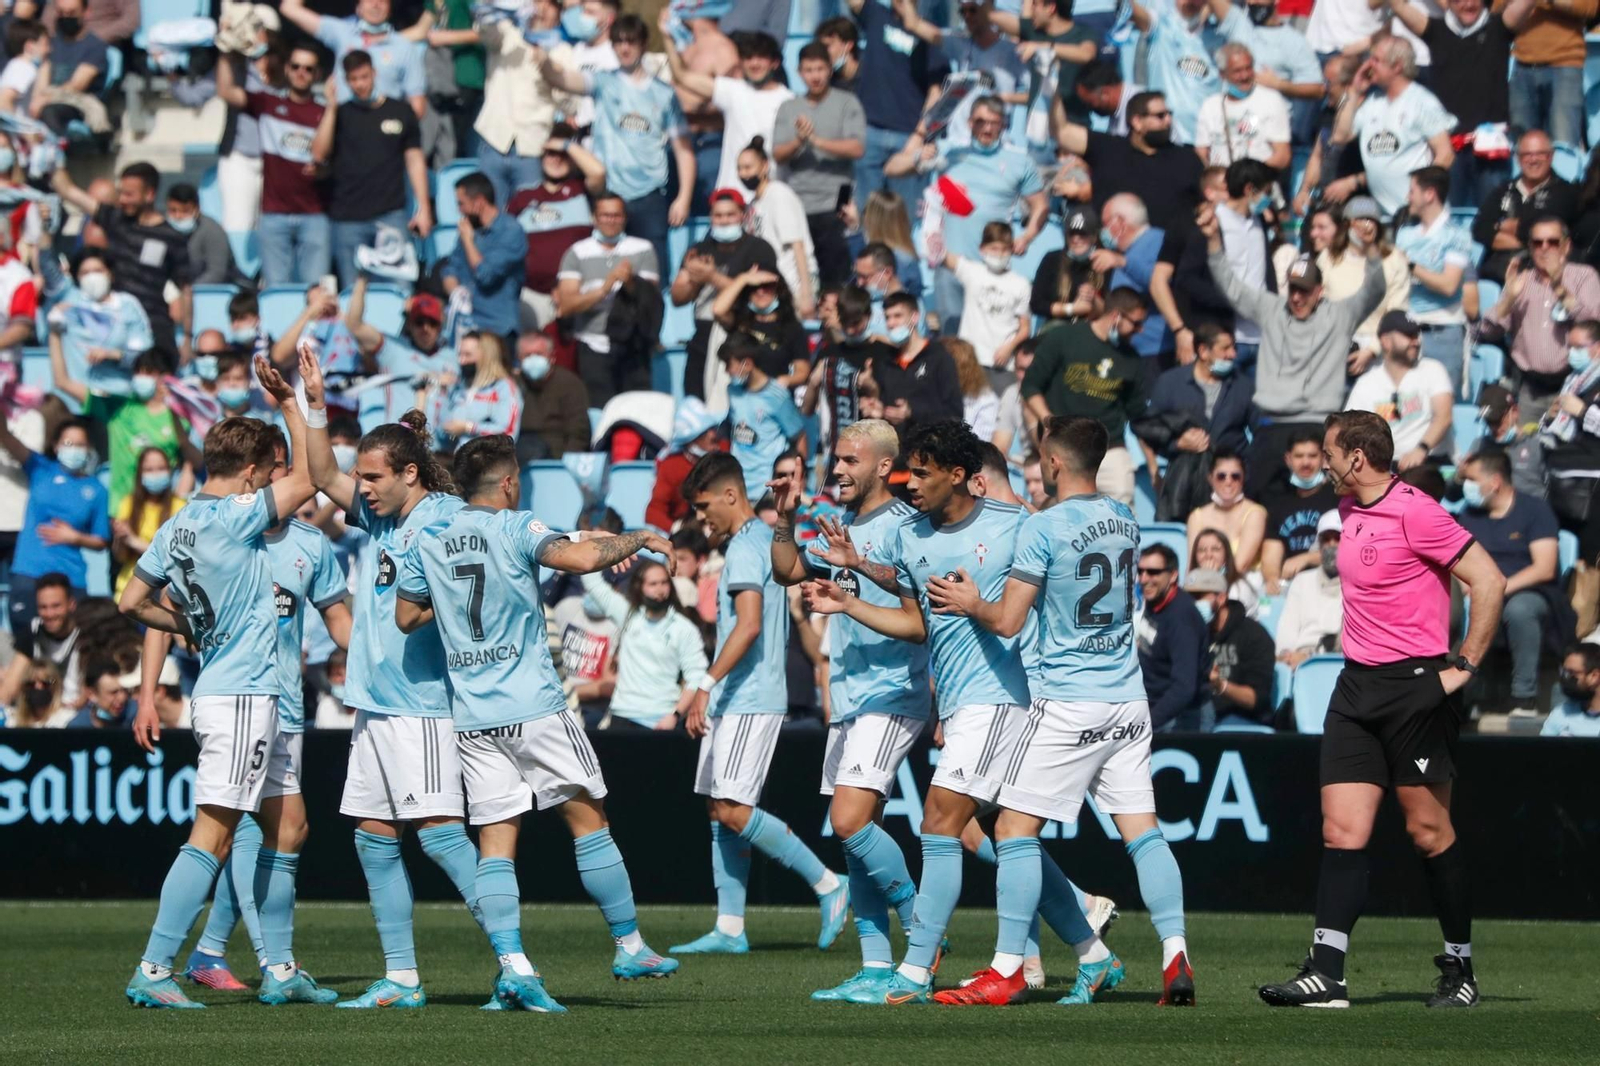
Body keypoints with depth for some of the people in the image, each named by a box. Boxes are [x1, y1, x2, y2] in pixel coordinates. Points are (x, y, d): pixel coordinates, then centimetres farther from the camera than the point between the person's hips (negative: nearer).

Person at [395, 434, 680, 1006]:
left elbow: (405, 615, 18)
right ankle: (630, 947, 13)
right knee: (588, 820, 8)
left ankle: (512, 965, -12)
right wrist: (640, 538, -4)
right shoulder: (515, 528, -6)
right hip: (534, 708, -4)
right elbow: (583, 558, -21)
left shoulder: (429, 541, 9)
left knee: (495, 844, 1)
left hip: (472, 717, 4)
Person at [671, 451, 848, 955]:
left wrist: (707, 685, -26)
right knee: (720, 810, 8)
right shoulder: (762, 540, 18)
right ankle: (729, 928, 7)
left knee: (733, 810, -13)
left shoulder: (745, 549, -13)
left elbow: (748, 626, -25)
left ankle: (828, 885, -8)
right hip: (735, 701, 10)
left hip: (748, 700, -10)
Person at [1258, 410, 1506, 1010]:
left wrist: (1465, 666, -15)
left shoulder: (1413, 512, -14)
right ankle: (1326, 974, -9)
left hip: (1416, 685, -7)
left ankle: (1459, 969, 13)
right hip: (1357, 685, 7)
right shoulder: (1350, 511, 11)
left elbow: (1489, 581, -16)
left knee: (1428, 831, 0)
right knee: (1341, 828, -3)